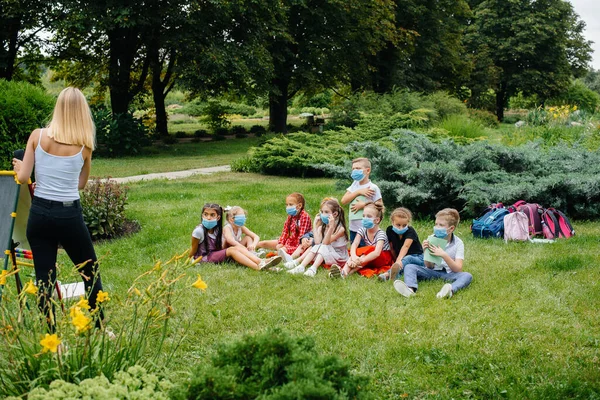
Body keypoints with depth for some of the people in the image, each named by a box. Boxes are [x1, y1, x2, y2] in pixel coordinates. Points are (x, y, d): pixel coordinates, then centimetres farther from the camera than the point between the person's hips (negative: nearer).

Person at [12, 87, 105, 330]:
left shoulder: (37, 136, -3)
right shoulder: (84, 145, -3)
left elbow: (23, 177, -2)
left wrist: (19, 168, 19)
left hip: (39, 214, 1)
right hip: (69, 215, -1)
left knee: (44, 279, 8)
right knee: (91, 272, 17)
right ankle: (99, 329, 26)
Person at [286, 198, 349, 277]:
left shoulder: (340, 228, -15)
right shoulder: (322, 227, 2)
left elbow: (325, 243, -23)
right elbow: (317, 242, -15)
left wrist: (331, 227, -35)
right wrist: (315, 225, -13)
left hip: (338, 258, -5)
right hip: (324, 255, 5)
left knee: (323, 247, -27)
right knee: (316, 246, -19)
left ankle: (313, 268, -47)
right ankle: (301, 266, -34)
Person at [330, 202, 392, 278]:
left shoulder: (381, 234, -23)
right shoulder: (362, 230, -8)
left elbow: (377, 253, -39)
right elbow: (354, 245, -23)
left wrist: (361, 260, -54)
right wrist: (353, 256, -47)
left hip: (383, 258, -5)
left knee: (369, 249, -36)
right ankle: (344, 271, -53)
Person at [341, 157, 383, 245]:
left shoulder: (373, 188, -9)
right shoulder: (355, 184, 7)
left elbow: (380, 206, -11)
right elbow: (343, 201, -2)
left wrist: (363, 205, -17)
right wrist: (358, 192, -12)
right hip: (353, 228, 6)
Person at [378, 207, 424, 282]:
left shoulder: (410, 231, -18)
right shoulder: (390, 231, -3)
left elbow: (405, 247, -35)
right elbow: (392, 248, 7)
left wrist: (399, 261, -50)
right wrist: (396, 260, 3)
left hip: (417, 258, -5)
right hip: (402, 258, 5)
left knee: (408, 259, -40)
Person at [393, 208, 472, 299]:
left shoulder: (458, 243, -5)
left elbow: (458, 269, -14)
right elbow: (429, 266, 0)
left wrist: (444, 255, -26)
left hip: (449, 273, -2)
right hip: (433, 271, 2)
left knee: (467, 276, -31)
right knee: (409, 267, -18)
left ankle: (450, 290, -61)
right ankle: (410, 289, -49)